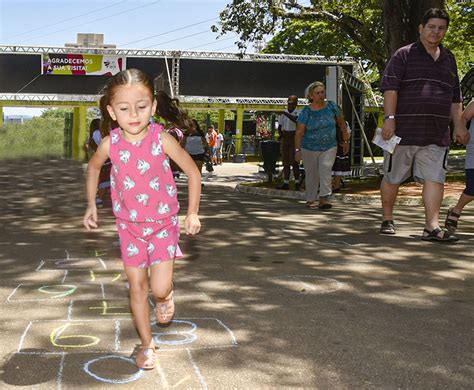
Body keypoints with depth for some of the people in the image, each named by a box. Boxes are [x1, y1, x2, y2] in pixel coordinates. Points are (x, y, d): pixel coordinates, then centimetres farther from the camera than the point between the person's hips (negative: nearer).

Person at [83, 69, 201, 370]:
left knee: (160, 288, -9)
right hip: (129, 226, 2)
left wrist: (193, 213, -8)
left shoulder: (162, 139, -18)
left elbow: (192, 171, -7)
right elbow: (94, 167, 12)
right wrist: (91, 204, 11)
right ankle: (147, 345, 24)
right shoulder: (110, 144, -11)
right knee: (137, 286, 7)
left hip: (163, 223, -2)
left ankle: (166, 295, 30)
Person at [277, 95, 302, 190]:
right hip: (285, 139, 5)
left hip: (294, 138, -5)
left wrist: (287, 114, -33)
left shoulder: (298, 113, -3)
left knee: (294, 161, -9)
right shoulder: (283, 113, 12)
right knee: (285, 161, 4)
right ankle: (286, 183, 6)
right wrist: (280, 134, 0)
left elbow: (296, 119, -25)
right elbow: (280, 126, 18)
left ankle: (297, 183, 1)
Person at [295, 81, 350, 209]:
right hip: (310, 148, -1)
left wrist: (345, 140, 11)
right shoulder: (306, 112, -12)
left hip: (329, 147, 1)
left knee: (325, 170, -17)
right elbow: (299, 132, -10)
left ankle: (324, 199, -22)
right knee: (311, 175, 7)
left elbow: (341, 123, 9)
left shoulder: (332, 106, -4)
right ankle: (310, 200, 22)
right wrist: (297, 149, -15)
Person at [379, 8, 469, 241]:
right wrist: (390, 119, -17)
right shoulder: (404, 55, 1)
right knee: (392, 177, 5)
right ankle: (387, 220, 21)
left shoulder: (449, 59, 18)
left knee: (435, 178, -5)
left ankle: (432, 227, -6)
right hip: (404, 130, -4)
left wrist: (459, 125, 14)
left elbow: (455, 98, 21)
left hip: (437, 134, 4)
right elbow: (390, 88, -8)